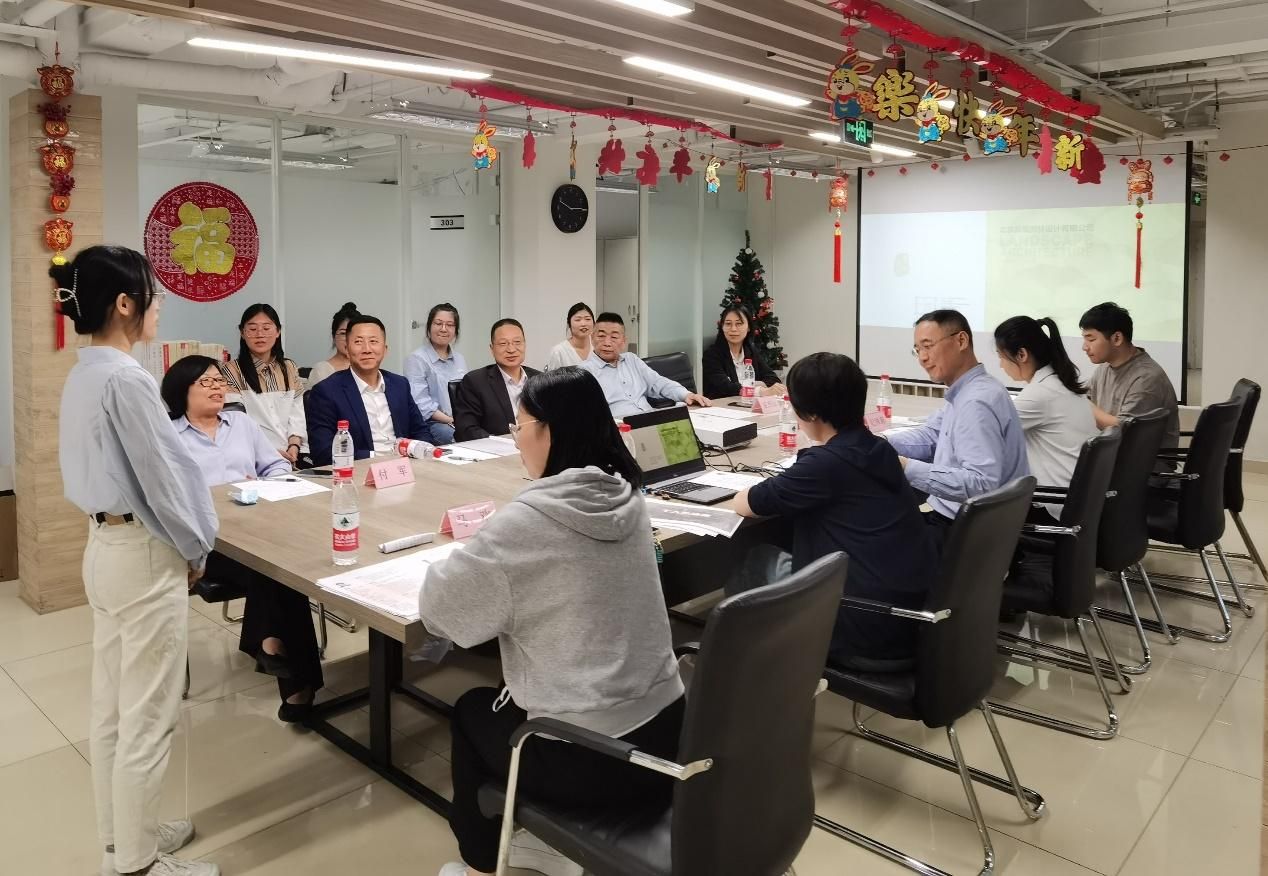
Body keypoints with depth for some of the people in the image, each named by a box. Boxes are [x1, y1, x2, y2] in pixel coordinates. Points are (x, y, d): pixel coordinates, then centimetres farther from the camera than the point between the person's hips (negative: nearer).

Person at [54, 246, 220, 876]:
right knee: (147, 719, 3)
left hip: (104, 546, 10)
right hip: (145, 555, -10)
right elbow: (160, 476, -19)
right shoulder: (126, 380, -22)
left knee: (111, 707, 19)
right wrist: (195, 548, -4)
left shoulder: (82, 375, 8)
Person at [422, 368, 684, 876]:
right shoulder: (627, 499, 1)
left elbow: (438, 607, -8)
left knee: (471, 710, 23)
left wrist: (472, 557, 10)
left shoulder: (527, 519, -20)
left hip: (590, 758, -6)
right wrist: (488, 544, 14)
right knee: (505, 700, 32)